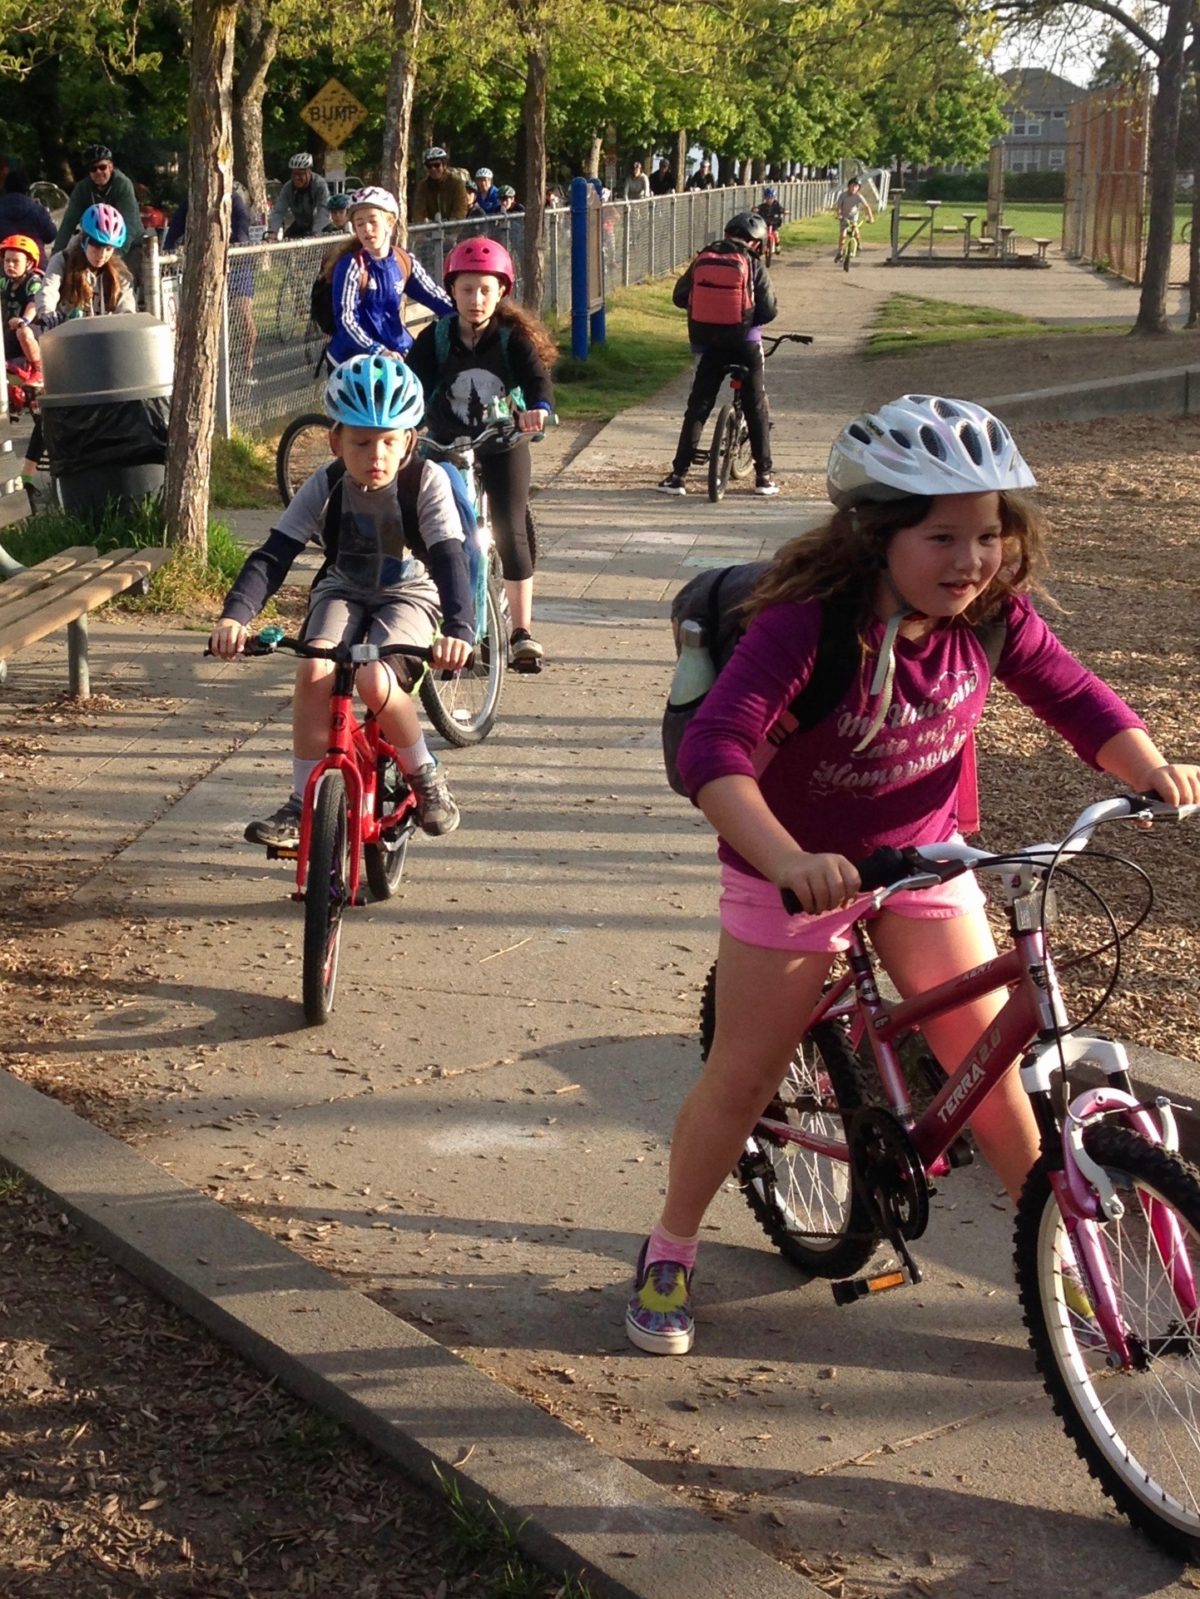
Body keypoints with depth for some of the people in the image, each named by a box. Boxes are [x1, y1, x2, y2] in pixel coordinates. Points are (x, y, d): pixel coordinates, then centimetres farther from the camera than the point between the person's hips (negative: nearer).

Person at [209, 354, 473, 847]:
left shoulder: (426, 482, -19)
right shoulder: (326, 485, -14)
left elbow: (450, 558, -28)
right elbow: (273, 554, -20)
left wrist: (459, 629, -46)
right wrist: (235, 615, -36)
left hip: (408, 595, -2)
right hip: (342, 591, 2)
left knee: (376, 681, -32)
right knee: (315, 672, -28)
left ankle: (425, 776, -4)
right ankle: (301, 805, -14)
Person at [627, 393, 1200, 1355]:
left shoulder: (991, 618, -15)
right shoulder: (807, 624, -31)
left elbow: (1076, 698, -3)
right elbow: (713, 746, -42)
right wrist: (787, 859, -57)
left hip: (926, 859, 4)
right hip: (798, 871, -4)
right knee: (745, 1076, 7)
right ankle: (668, 1254, 27)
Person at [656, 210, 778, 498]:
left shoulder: (704, 259, 3)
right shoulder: (753, 265, -5)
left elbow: (680, 296, 6)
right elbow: (769, 310, -7)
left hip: (708, 344, 2)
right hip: (745, 344, -2)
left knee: (697, 408, 8)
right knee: (757, 409, 9)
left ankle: (678, 475, 3)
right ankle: (764, 476, 10)